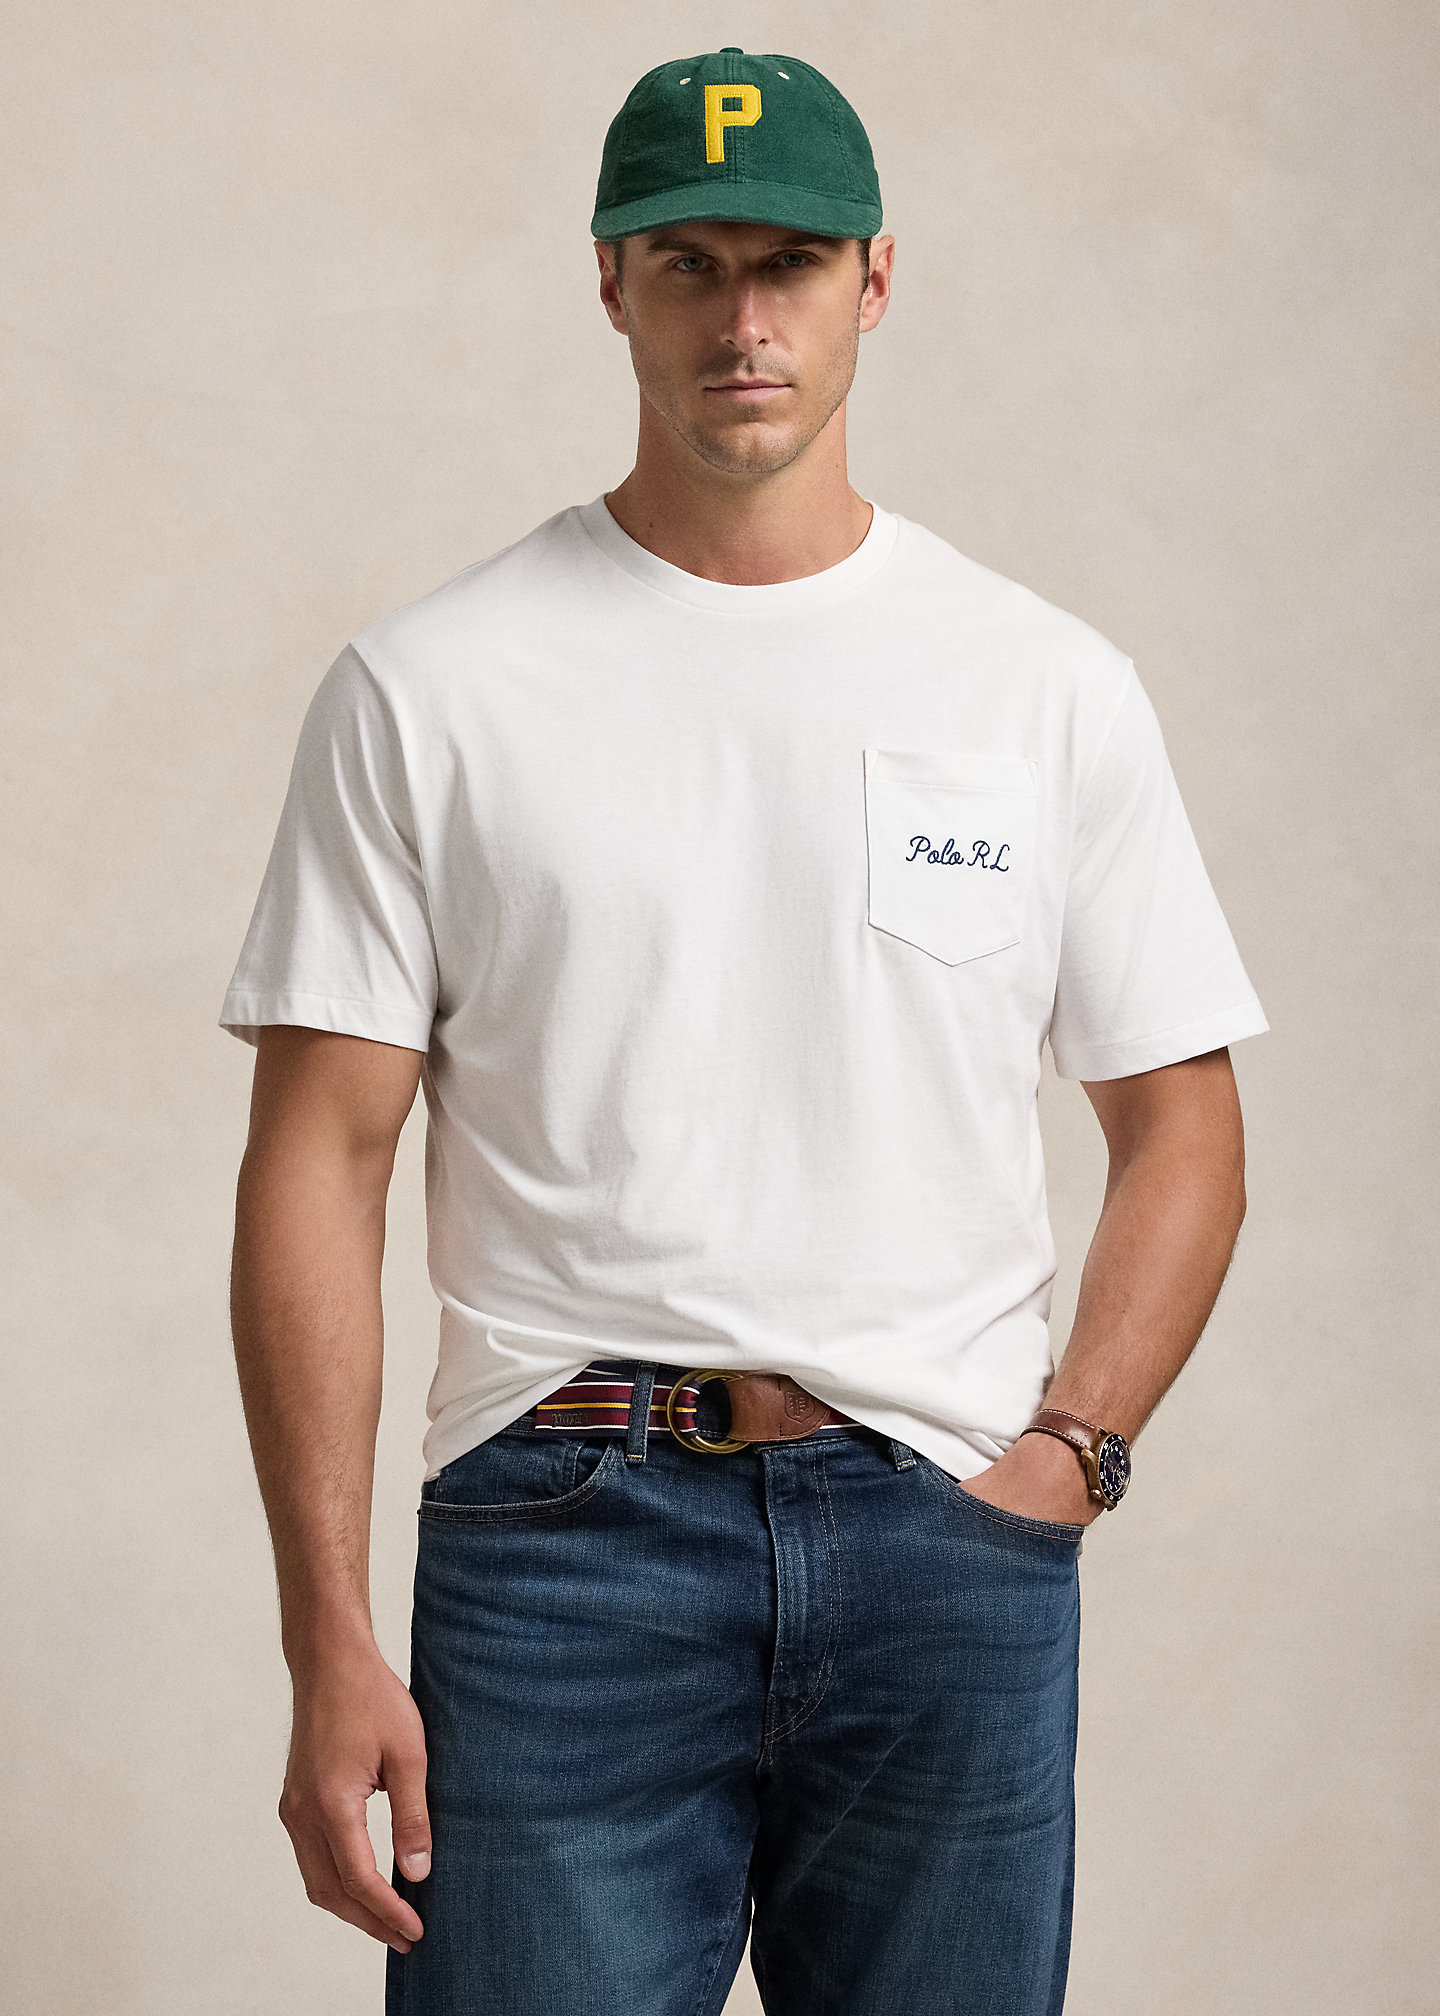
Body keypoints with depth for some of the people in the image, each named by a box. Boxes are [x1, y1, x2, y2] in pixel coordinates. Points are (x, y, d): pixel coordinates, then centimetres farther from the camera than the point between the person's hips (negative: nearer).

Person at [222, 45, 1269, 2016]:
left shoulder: (1051, 686, 7)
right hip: (562, 1526, -1)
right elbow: (320, 1159, -1)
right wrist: (328, 1641, -7)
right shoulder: (431, 687, 2)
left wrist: (1074, 1447, -4)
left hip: (947, 1517, 2)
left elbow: (1182, 1120, 12)